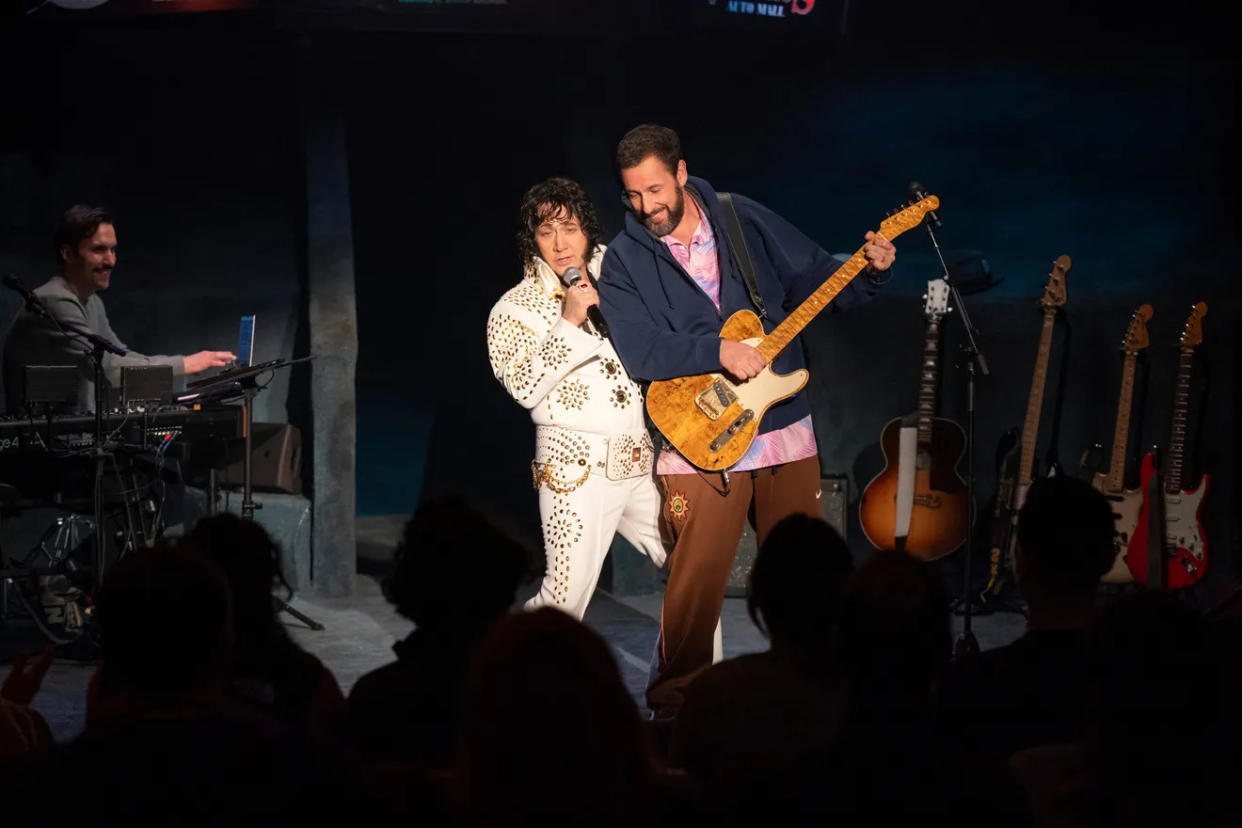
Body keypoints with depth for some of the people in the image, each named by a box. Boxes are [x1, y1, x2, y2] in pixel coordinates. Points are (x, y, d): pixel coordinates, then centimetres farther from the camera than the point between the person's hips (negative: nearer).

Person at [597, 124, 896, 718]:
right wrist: (719, 352, -23)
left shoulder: (747, 222, 4)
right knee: (697, 578, -6)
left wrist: (872, 271, -9)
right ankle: (676, 698, 9)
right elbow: (639, 353, -15)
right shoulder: (625, 259, -4)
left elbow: (822, 283, 9)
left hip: (784, 427, 3)